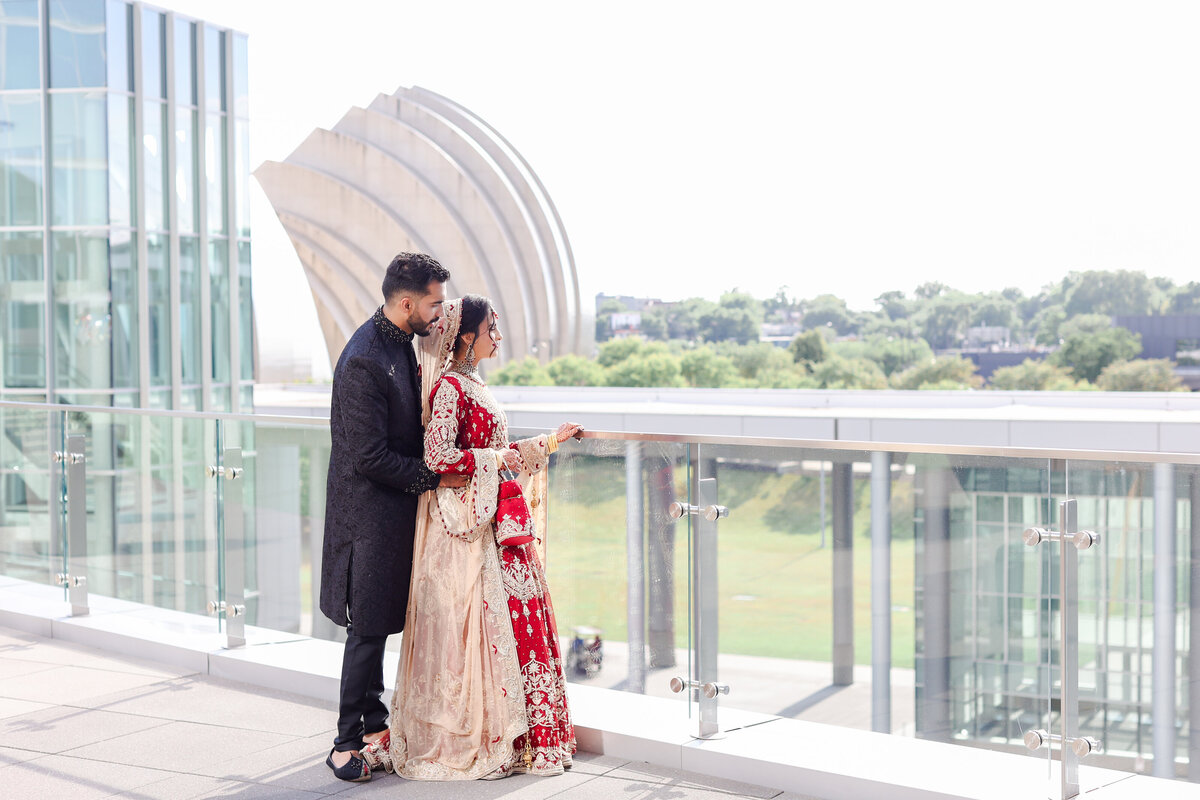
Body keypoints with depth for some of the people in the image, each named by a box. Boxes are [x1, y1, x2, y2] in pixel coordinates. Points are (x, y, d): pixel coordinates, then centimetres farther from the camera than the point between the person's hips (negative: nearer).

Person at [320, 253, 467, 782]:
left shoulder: (400, 341, 7)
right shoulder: (363, 362, -24)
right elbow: (370, 457, -23)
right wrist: (433, 478, -14)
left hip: (394, 509, 9)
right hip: (370, 512, -9)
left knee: (376, 624, 18)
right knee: (368, 627, -2)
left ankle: (373, 721, 31)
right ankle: (347, 743, 8)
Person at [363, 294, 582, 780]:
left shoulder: (471, 385, 16)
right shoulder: (449, 386, -13)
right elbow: (438, 457, -22)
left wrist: (552, 440, 22)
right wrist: (498, 459, -14)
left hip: (489, 518, 9)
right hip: (463, 524, -9)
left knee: (514, 619, 9)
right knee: (470, 625, -5)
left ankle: (507, 734, 16)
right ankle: (460, 742, 5)